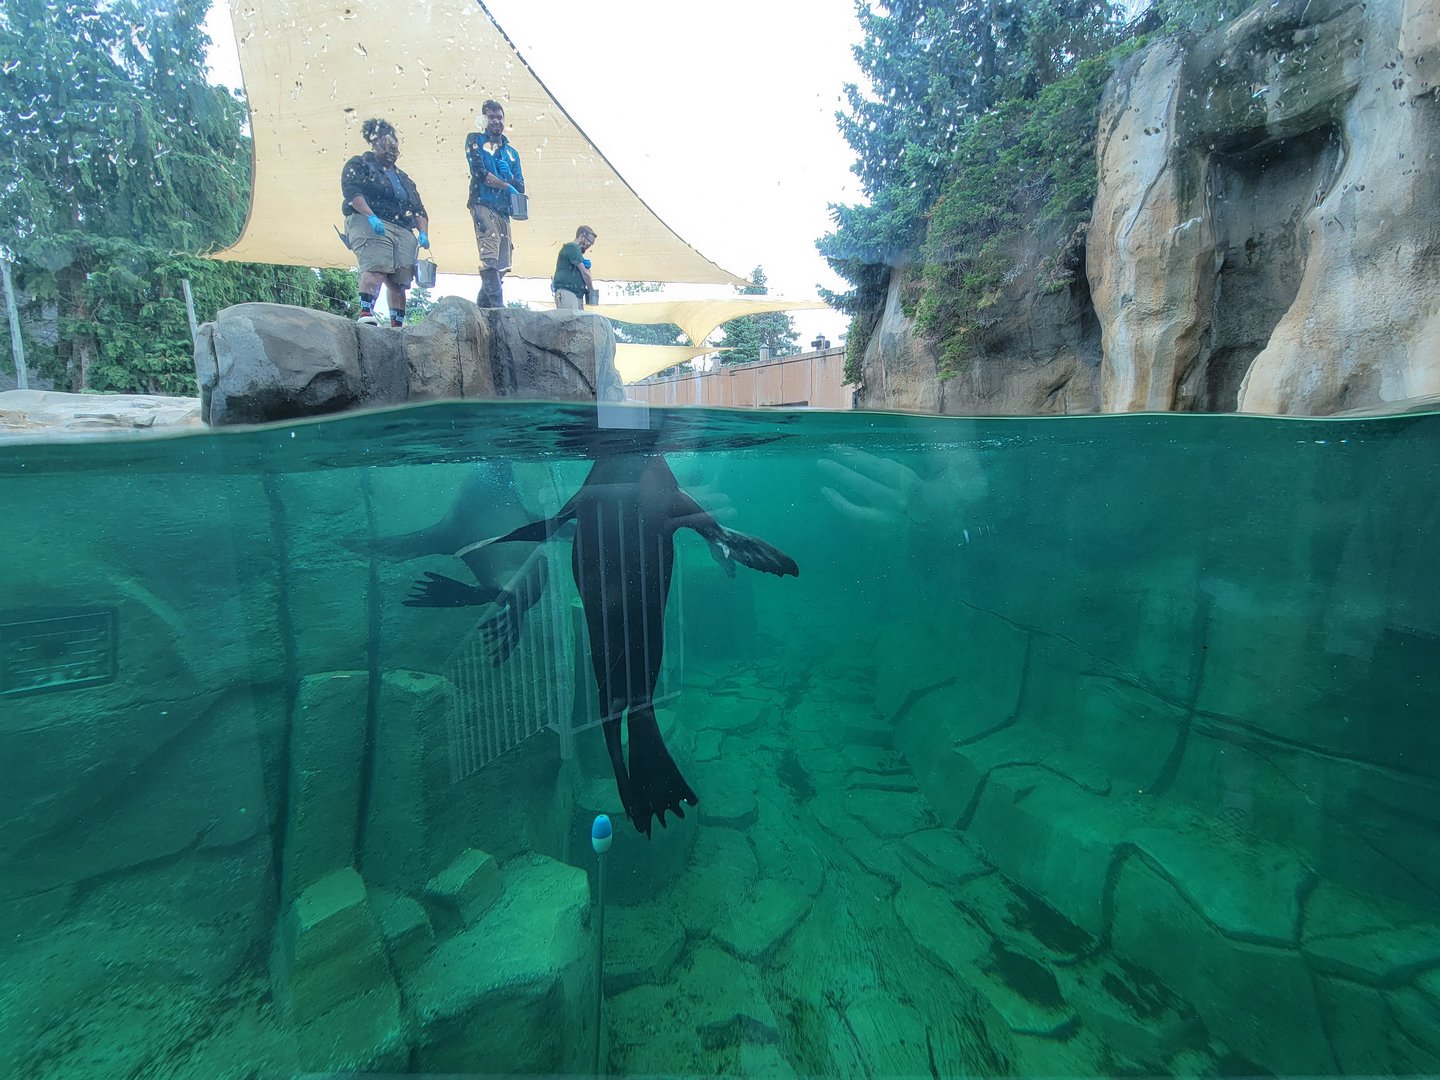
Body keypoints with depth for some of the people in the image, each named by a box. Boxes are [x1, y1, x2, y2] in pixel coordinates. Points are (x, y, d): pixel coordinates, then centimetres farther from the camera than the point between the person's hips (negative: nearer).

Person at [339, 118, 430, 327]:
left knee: (399, 280, -6)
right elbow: (351, 190, -3)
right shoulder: (359, 164, 14)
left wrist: (423, 233, 3)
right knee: (375, 268, -27)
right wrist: (371, 216, -19)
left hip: (403, 232, 6)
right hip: (368, 223, -5)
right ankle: (366, 313, -39)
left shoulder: (404, 179, 31)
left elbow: (419, 210, 23)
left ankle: (398, 325, -7)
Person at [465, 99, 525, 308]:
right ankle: (497, 306, -31)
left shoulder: (512, 152, 26)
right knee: (490, 259, -21)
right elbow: (479, 172, -3)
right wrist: (506, 186, -5)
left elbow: (520, 188, 20)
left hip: (503, 211, 5)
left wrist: (510, 176, 0)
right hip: (483, 205, -5)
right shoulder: (475, 140, 12)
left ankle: (480, 310, 4)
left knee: (501, 265, -1)